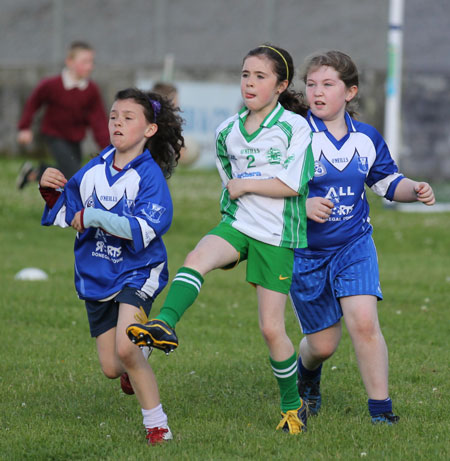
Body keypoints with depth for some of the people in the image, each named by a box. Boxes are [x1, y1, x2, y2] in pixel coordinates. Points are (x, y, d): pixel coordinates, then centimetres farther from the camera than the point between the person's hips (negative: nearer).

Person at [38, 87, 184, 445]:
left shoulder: (149, 174, -12)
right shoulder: (94, 171, 3)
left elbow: (144, 230, -24)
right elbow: (63, 217, 12)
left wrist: (94, 218, -25)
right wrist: (51, 192, -7)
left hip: (136, 272, -5)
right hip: (96, 277, 5)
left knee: (124, 347, -26)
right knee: (111, 368, 8)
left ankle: (157, 426, -12)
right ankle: (137, 369, 47)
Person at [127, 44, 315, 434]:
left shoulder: (296, 128, -7)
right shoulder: (228, 132, 9)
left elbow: (292, 185, -16)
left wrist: (244, 186, -9)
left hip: (277, 237, -4)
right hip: (237, 224, 4)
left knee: (271, 328, -2)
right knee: (198, 257, -30)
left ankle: (292, 406, 17)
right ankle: (164, 327, -47)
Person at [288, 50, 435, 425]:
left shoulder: (367, 138, 1)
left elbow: (388, 181, 15)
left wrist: (415, 190, -5)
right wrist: (302, 204, -28)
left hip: (354, 244, 2)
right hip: (306, 251, -2)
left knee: (364, 322, -20)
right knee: (323, 344, 6)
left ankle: (381, 409, -9)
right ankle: (307, 373, 44)